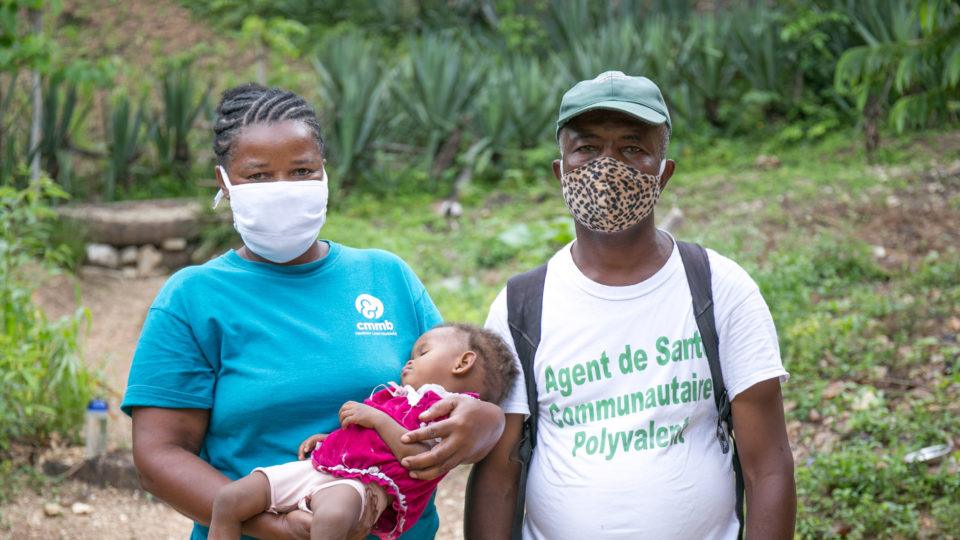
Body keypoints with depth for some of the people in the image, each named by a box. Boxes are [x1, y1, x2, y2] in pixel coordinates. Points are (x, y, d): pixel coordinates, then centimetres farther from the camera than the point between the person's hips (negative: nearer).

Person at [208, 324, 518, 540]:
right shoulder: (400, 397, 29)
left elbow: (420, 457, -14)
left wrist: (375, 418, -10)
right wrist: (330, 439, 19)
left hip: (361, 484, -9)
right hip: (315, 467, 9)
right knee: (229, 499, -6)